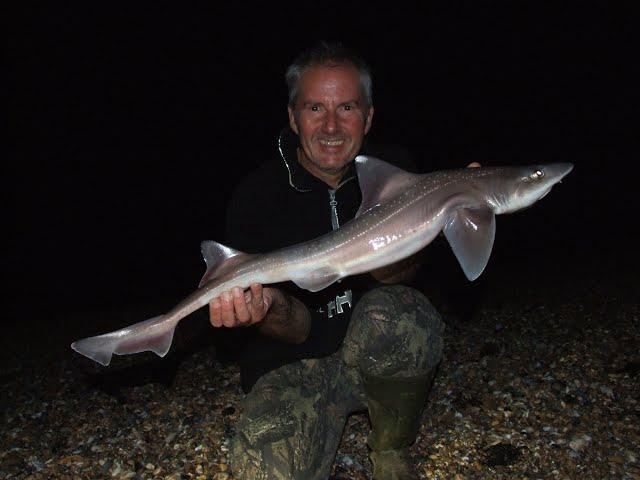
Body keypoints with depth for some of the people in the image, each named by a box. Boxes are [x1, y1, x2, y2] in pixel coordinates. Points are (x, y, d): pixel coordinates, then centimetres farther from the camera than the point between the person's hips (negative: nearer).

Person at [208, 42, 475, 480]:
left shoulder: (392, 173, -4)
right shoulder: (258, 195, -11)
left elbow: (395, 274, -18)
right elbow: (299, 329, -13)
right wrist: (268, 306, -37)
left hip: (383, 354, 2)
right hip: (293, 365, -1)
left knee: (389, 312, -32)